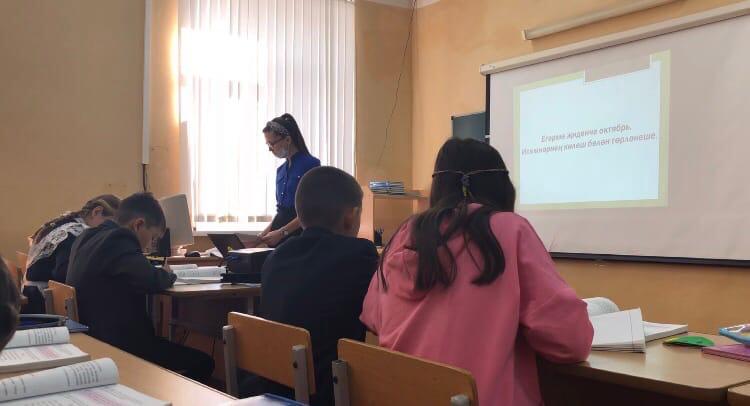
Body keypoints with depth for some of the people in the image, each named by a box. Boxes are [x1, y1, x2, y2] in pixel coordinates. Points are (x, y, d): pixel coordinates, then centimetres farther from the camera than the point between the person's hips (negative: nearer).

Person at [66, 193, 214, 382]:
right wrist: (168, 275, -4)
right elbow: (153, 281, -27)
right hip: (117, 348, -10)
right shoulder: (119, 239, -18)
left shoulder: (86, 239, 11)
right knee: (203, 362, -3)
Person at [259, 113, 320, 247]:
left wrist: (282, 232, -16)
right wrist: (266, 233, 4)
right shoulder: (281, 170, 14)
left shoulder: (310, 164, -8)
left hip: (299, 233, -6)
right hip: (279, 235, 7)